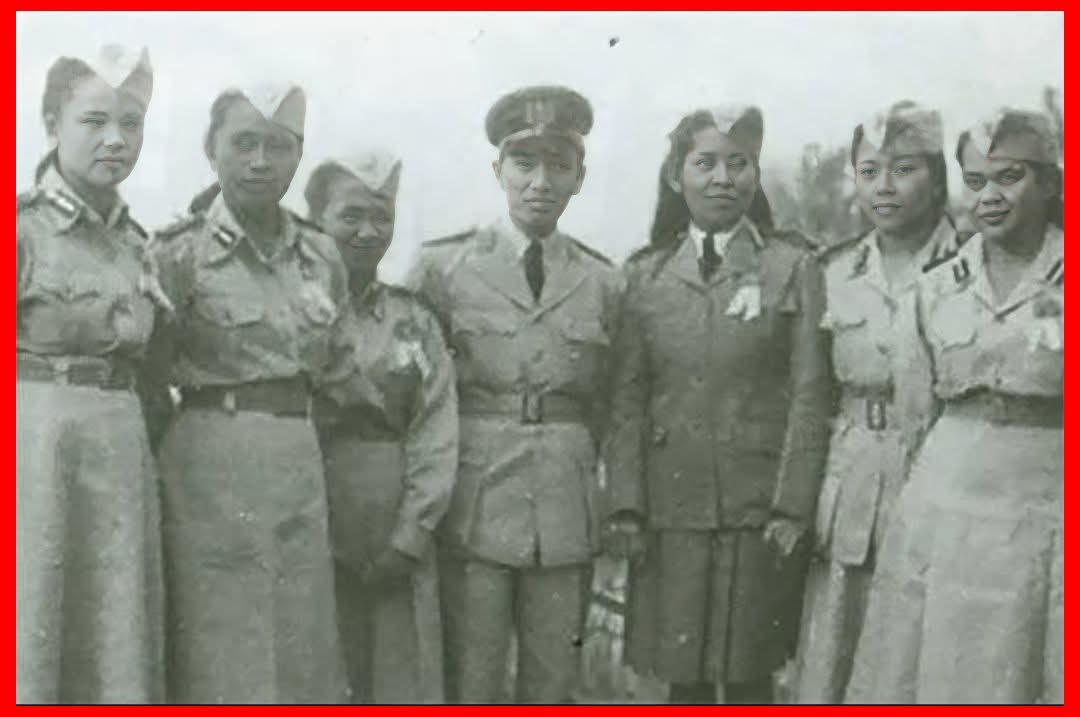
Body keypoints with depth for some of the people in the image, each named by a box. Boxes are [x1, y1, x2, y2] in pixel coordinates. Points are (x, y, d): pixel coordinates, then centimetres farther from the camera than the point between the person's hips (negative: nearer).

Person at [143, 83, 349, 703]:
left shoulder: (323, 256, 9)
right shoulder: (179, 253, -5)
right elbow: (152, 372, 0)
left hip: (302, 464, 5)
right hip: (210, 463, -4)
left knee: (303, 649, 9)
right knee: (220, 658, 1)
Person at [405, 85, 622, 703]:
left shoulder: (603, 283, 9)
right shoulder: (442, 267, 1)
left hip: (565, 513, 3)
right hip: (472, 509, -2)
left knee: (552, 688, 8)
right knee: (469, 689, 1)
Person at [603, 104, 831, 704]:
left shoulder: (794, 266, 1)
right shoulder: (646, 275, 8)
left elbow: (810, 394, -3)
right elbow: (628, 397, 5)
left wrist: (793, 506, -9)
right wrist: (626, 505, -2)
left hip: (760, 506, -2)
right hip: (671, 504, 2)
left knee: (748, 672, 6)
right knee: (683, 673, 8)